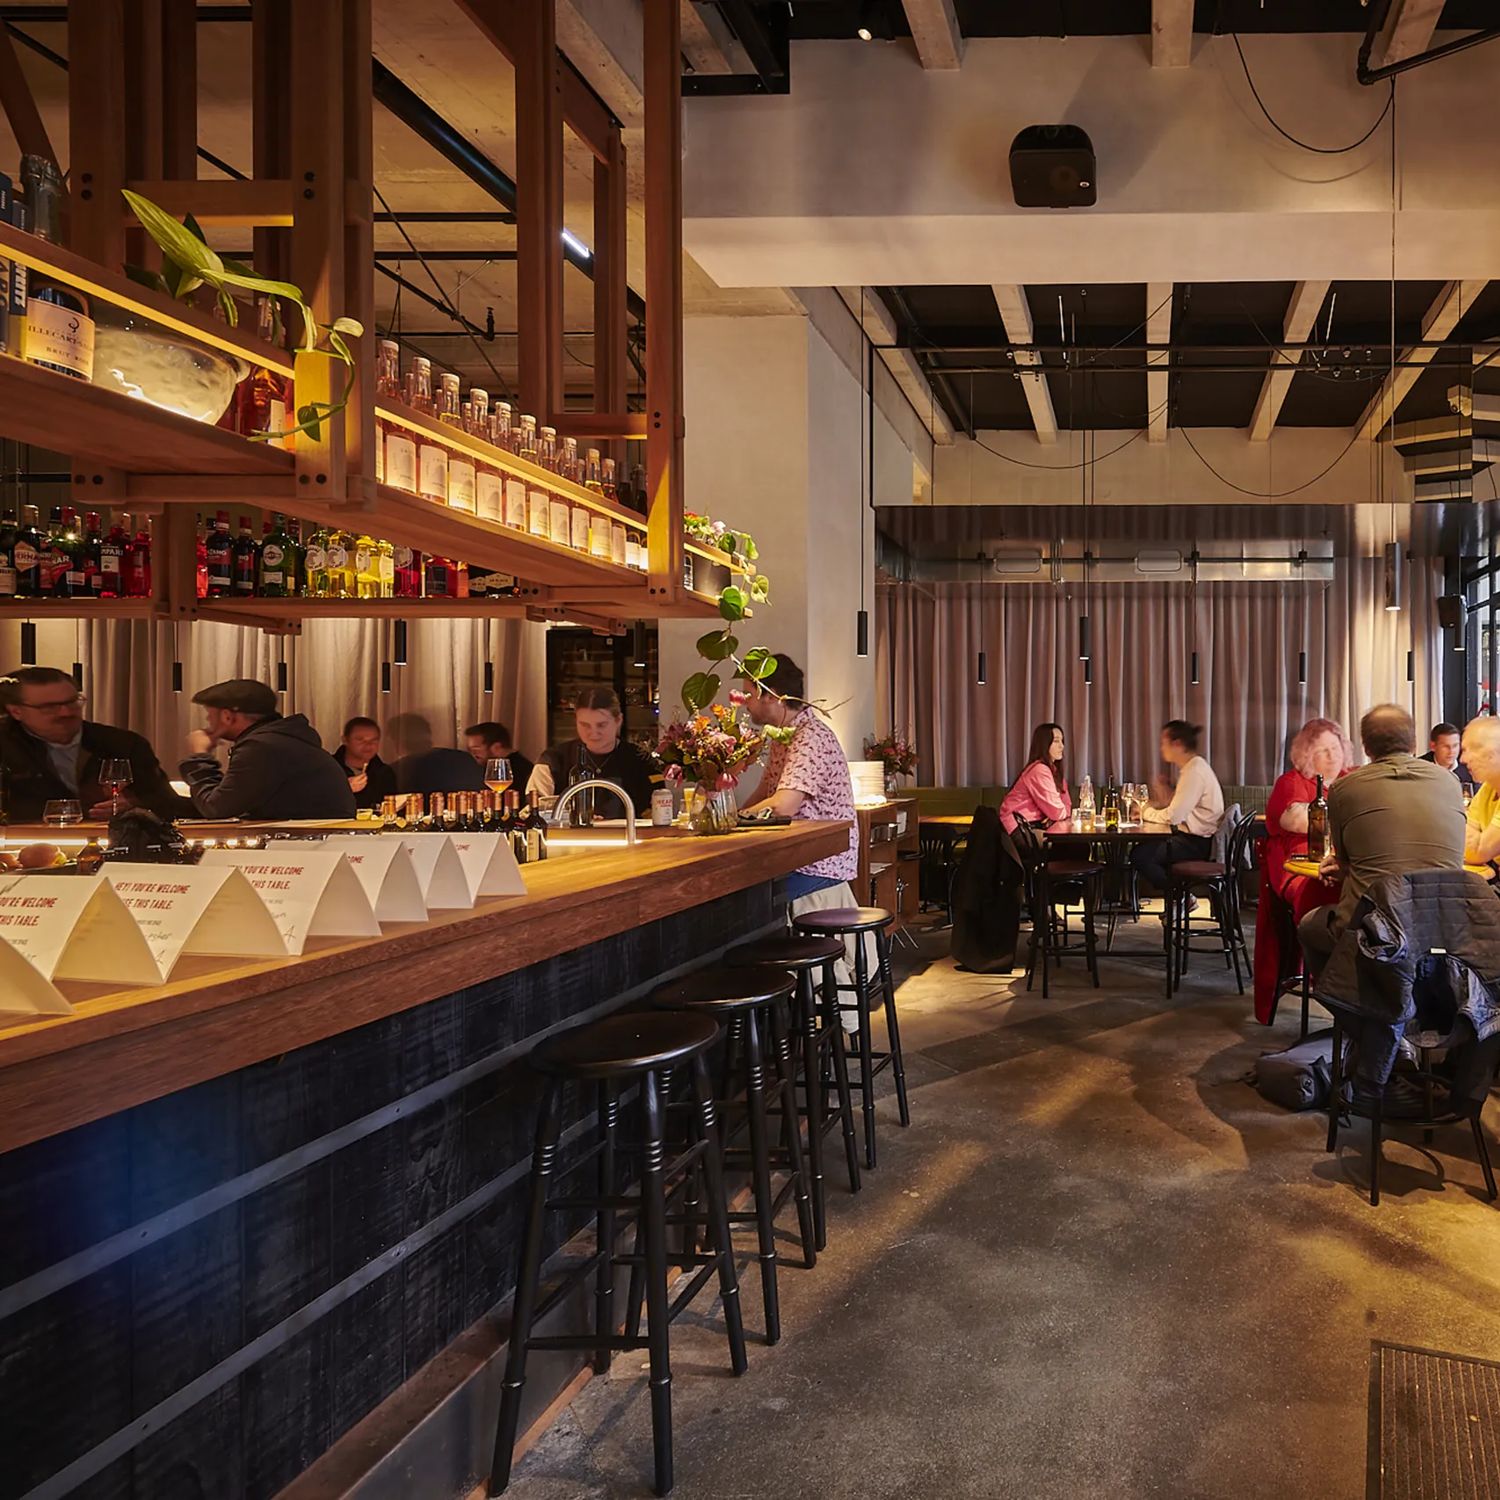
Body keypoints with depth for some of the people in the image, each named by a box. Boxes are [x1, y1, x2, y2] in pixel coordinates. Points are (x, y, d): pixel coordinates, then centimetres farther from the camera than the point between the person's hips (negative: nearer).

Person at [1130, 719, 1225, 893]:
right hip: (1193, 837, 10)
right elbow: (1179, 810, 12)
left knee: (1139, 855, -15)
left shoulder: (1194, 771, -17)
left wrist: (1146, 813, -5)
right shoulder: (1192, 767, 15)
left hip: (1198, 843, -10)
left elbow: (1174, 816, -21)